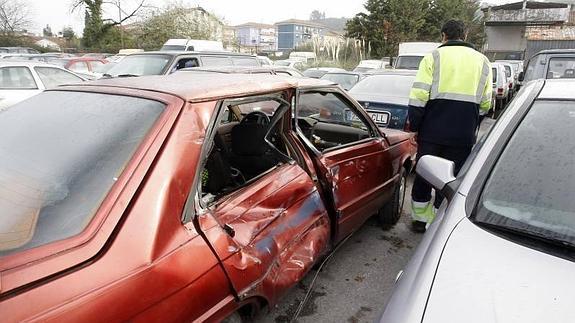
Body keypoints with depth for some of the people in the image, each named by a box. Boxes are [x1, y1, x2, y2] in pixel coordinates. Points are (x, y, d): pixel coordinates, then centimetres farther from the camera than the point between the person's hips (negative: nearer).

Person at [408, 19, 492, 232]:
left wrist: (414, 125, 0)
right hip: (463, 135, 2)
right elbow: (485, 103, 10)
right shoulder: (482, 61, 11)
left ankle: (420, 219, 26)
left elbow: (418, 96, -8)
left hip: (432, 130, -1)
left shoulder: (433, 57, 2)